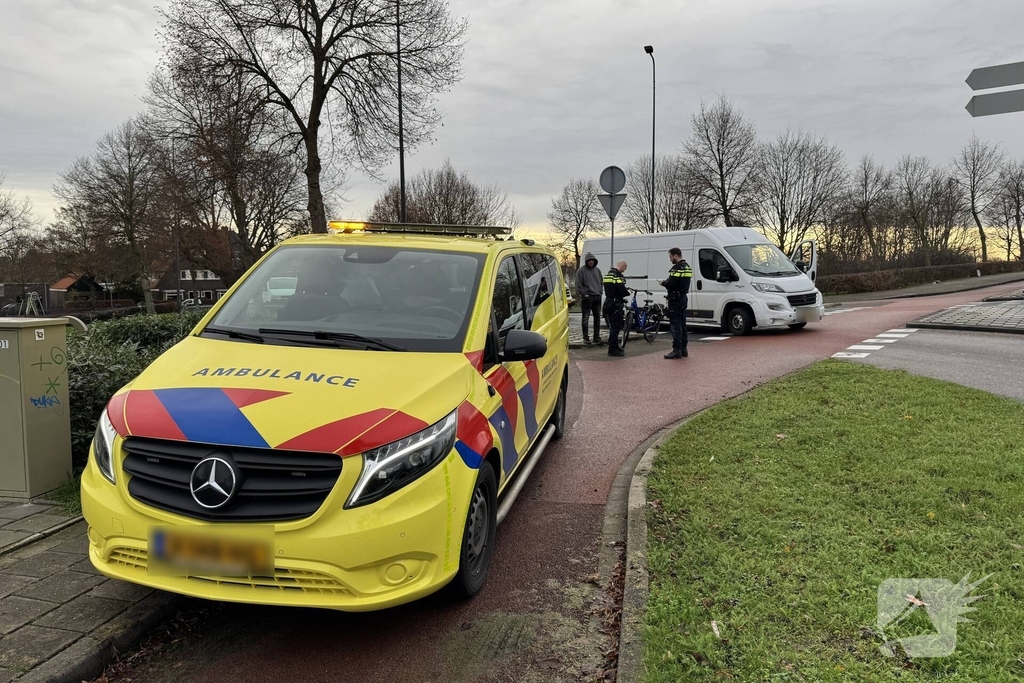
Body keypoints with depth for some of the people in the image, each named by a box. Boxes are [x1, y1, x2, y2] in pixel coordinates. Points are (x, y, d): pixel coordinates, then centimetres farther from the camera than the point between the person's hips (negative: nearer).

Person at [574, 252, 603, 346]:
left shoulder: (597, 270, 13)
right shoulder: (581, 271, -4)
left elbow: (601, 282, 21)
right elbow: (578, 285, -7)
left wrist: (600, 292, 9)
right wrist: (583, 294, -14)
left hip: (597, 297, 6)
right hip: (587, 298, -6)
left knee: (597, 318, 9)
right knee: (586, 318, -3)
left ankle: (597, 337, 17)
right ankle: (586, 338, 2)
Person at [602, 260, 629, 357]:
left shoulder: (608, 274, 15)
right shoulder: (618, 275, -15)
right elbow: (622, 290, -23)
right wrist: (628, 293, -1)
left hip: (608, 302, 9)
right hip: (616, 304, -9)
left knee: (613, 326, 17)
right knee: (616, 327, -5)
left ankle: (614, 346, 26)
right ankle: (612, 349, -3)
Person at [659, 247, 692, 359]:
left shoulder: (677, 268, -17)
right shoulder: (687, 267, 15)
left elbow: (671, 283, -24)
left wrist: (663, 283, -4)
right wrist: (667, 282, 10)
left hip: (675, 299, -10)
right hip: (683, 297, 10)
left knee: (675, 324, -7)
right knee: (682, 323, 14)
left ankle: (677, 350, -9)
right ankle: (683, 349, 19)